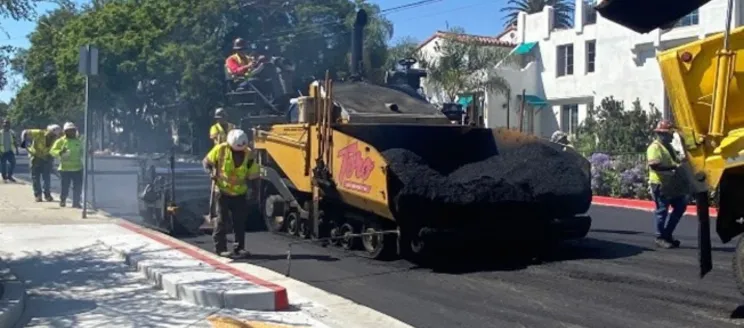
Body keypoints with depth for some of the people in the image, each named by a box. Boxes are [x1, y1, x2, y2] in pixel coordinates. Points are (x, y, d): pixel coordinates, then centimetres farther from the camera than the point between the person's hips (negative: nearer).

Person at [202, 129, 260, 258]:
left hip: (240, 193, 2)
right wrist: (212, 173, -14)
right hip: (223, 191, -2)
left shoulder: (248, 154, -8)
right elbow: (206, 162, 1)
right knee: (221, 219, -2)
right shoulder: (220, 149, -13)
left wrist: (251, 187, -3)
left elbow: (253, 174, 3)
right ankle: (220, 248, 2)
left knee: (240, 220, 4)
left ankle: (240, 247, 12)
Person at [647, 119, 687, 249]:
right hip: (660, 184, -9)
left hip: (672, 184, 9)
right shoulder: (655, 147, -13)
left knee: (681, 206, 12)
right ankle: (660, 238, 10)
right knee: (662, 211, -2)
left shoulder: (668, 147, 18)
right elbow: (654, 165, -29)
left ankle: (667, 234, 21)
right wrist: (673, 167, -32)